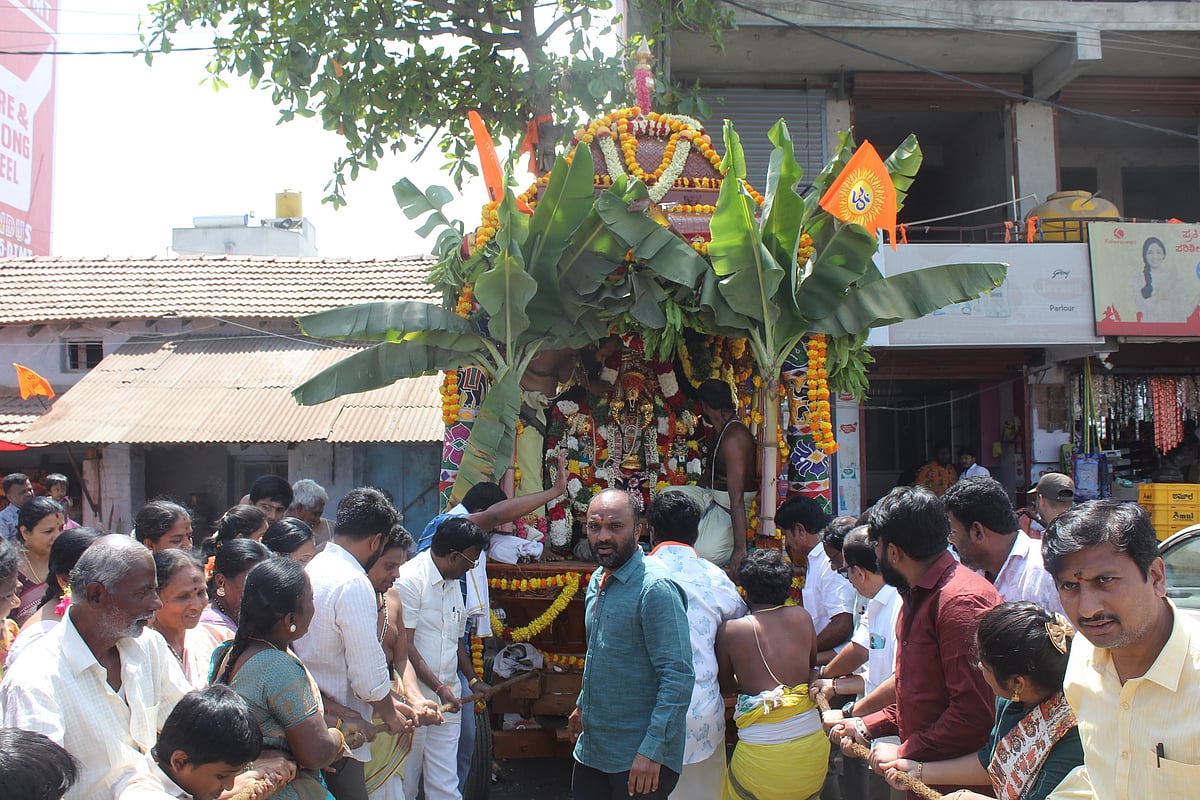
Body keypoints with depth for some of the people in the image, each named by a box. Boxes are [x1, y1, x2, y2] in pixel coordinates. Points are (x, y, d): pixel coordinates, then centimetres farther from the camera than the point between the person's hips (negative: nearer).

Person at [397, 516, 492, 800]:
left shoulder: (453, 583, 14)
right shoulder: (409, 579, -13)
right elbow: (403, 646, -16)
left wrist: (472, 679, 20)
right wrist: (439, 687, -16)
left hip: (447, 696, 7)